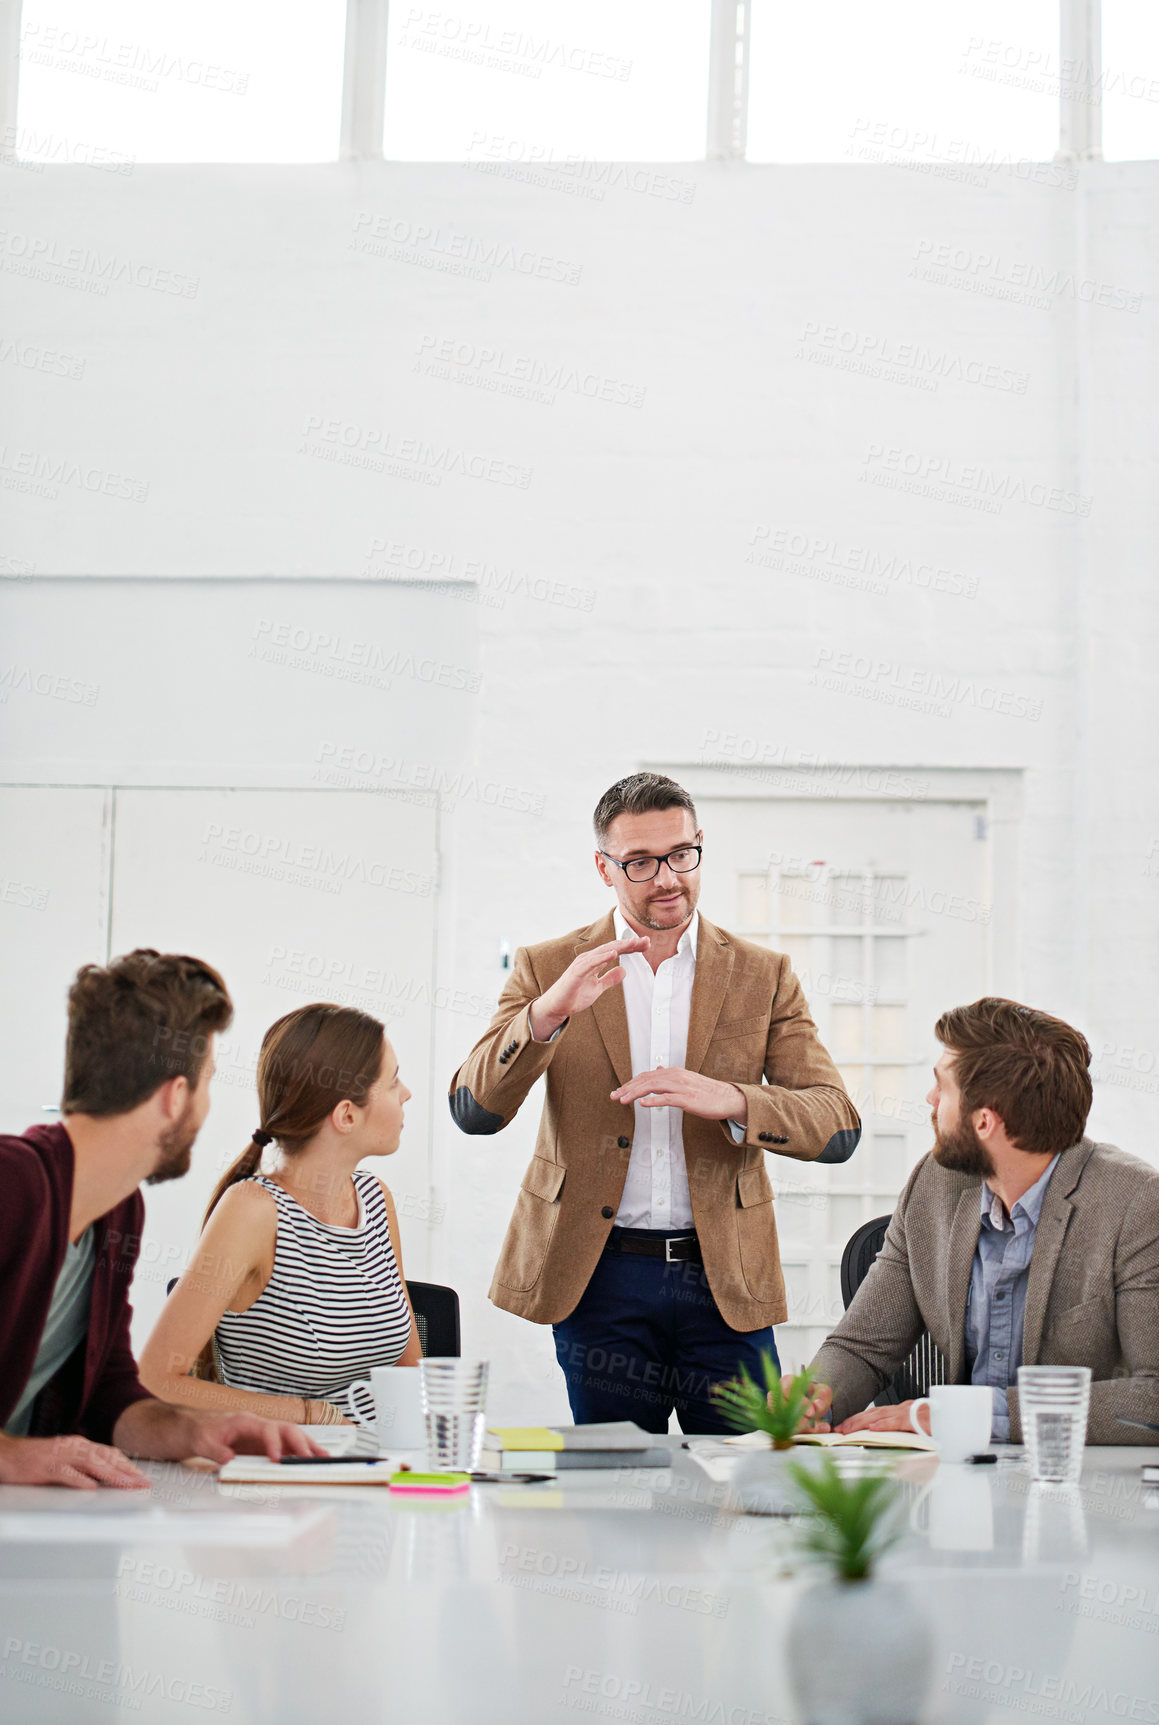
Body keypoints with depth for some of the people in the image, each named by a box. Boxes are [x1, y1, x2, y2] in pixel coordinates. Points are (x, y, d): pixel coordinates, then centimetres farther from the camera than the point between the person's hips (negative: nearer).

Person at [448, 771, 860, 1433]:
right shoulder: (548, 970, 4)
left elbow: (838, 1127, -2)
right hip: (599, 1277, 0)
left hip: (726, 1281, 1)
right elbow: (473, 1111, -7)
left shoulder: (763, 975, 5)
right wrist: (548, 1012, -24)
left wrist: (730, 1100, -21)